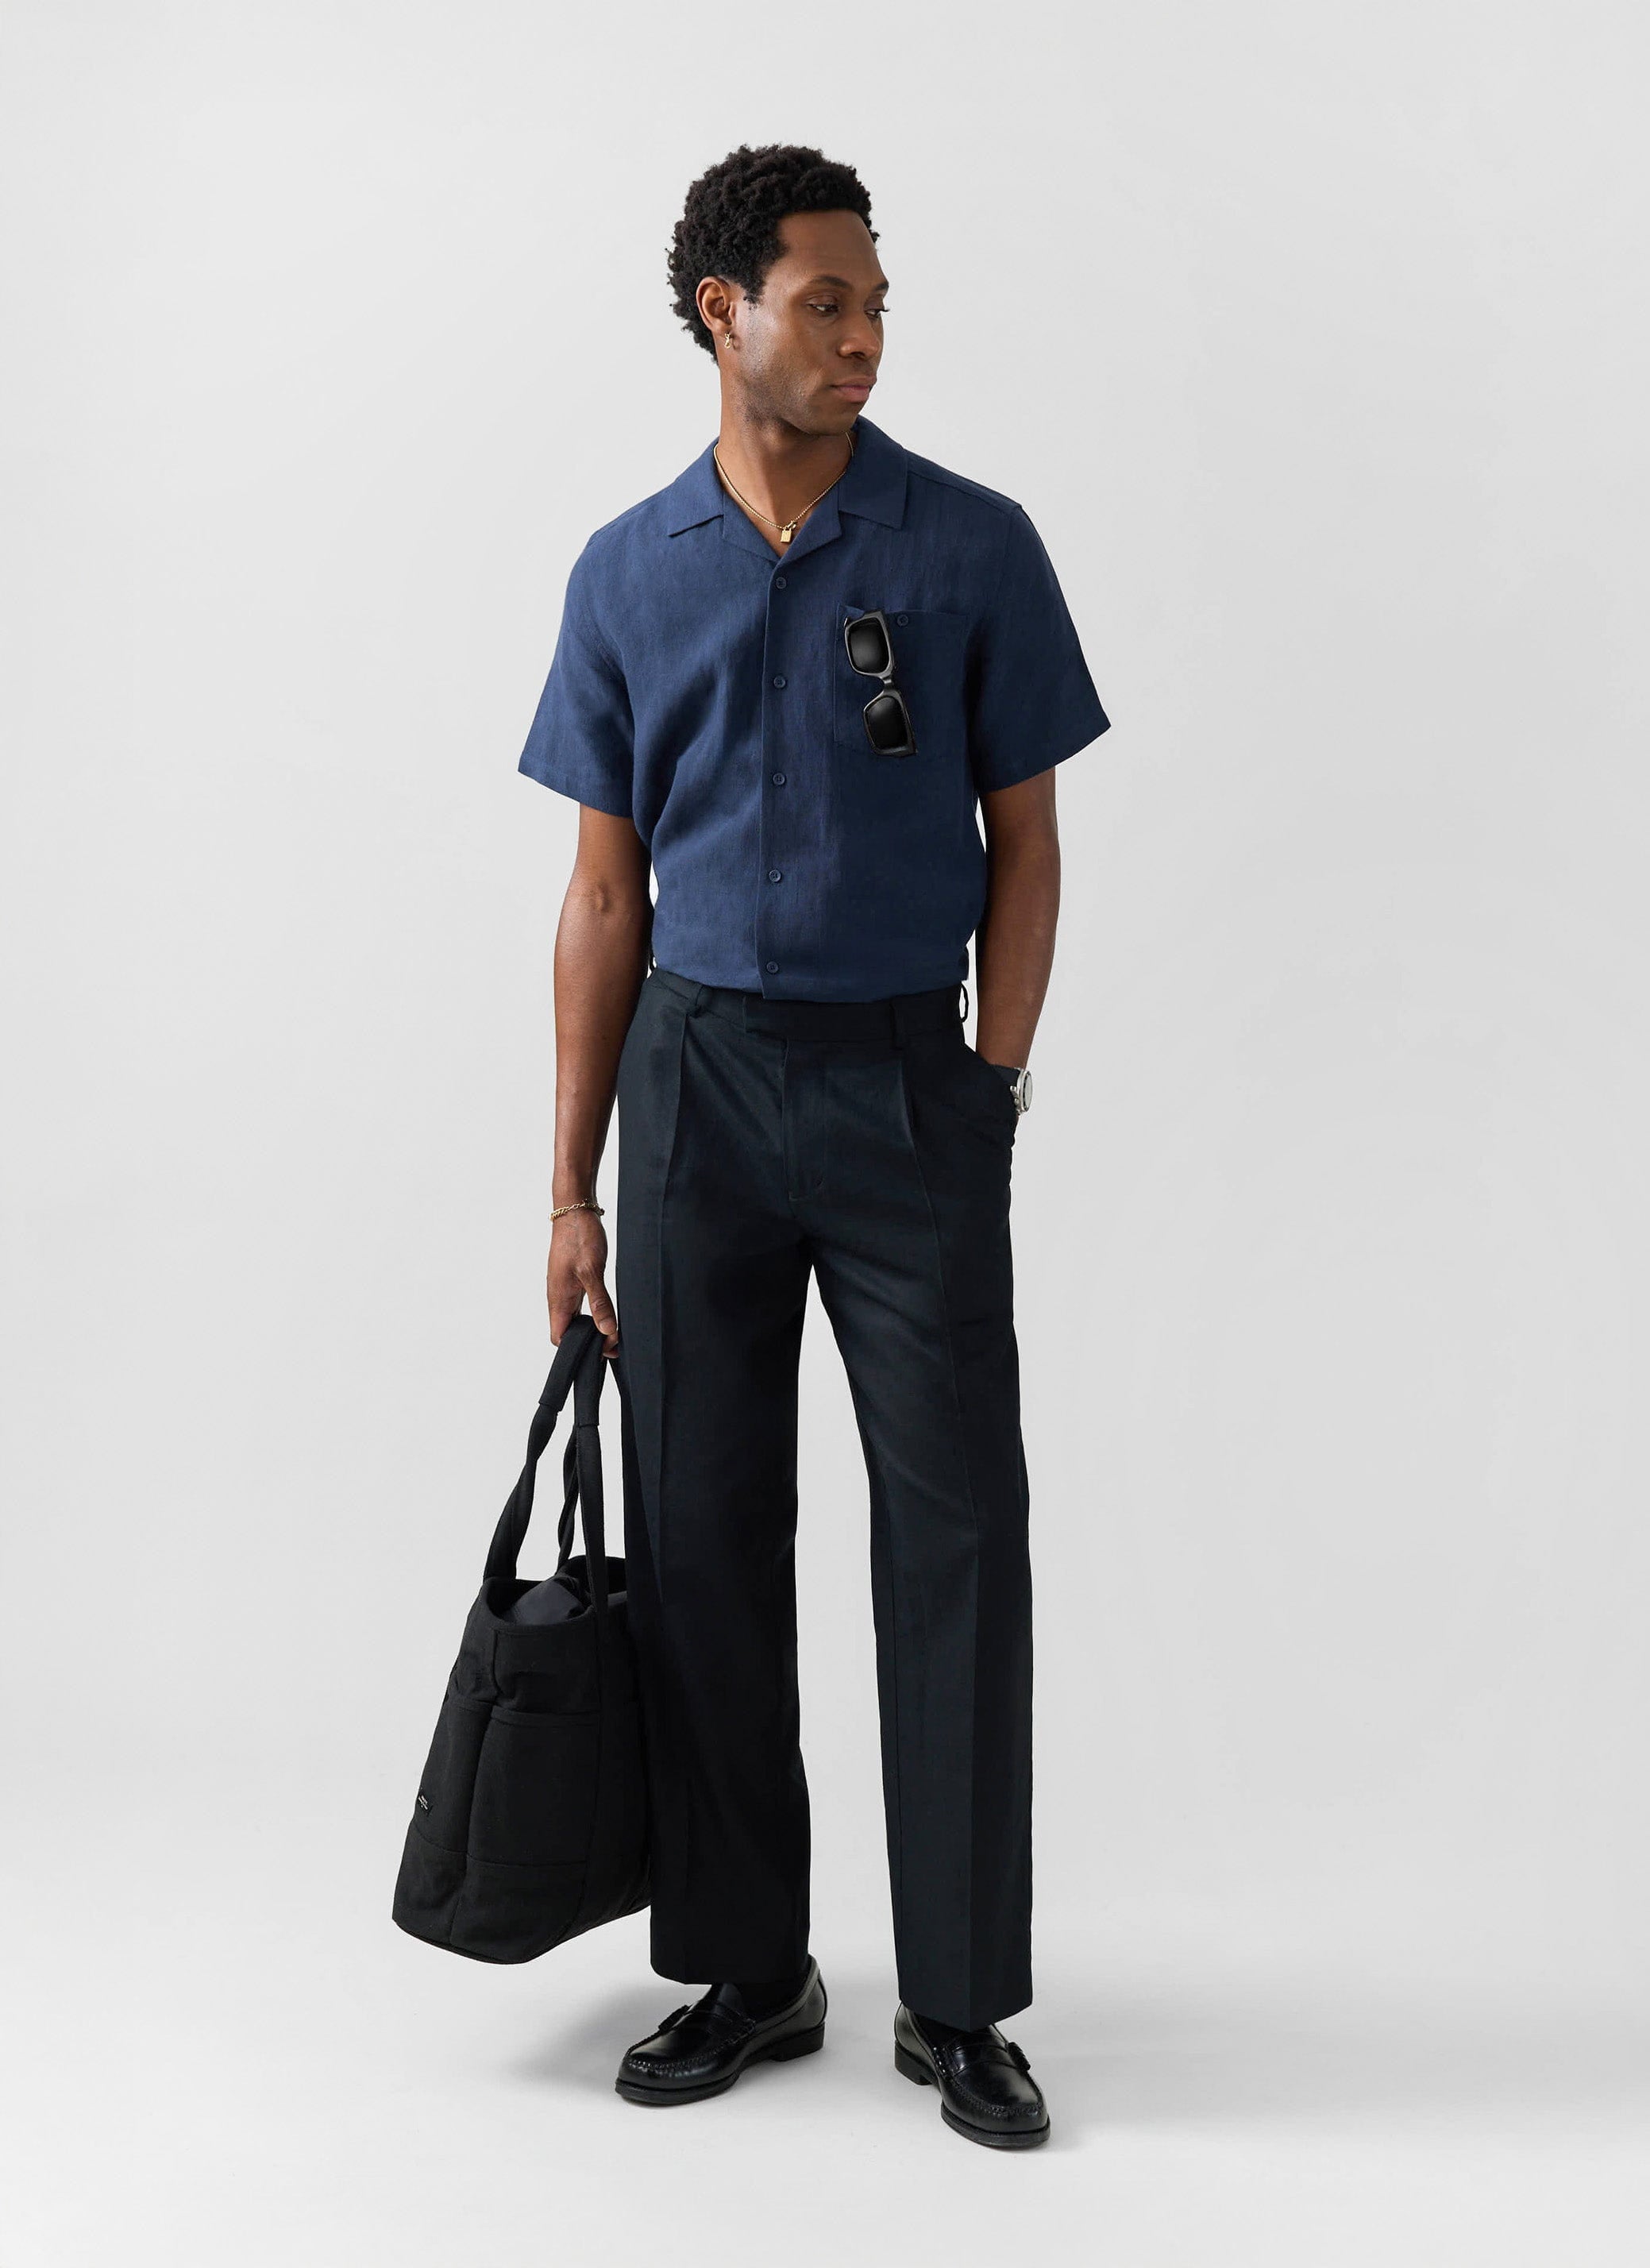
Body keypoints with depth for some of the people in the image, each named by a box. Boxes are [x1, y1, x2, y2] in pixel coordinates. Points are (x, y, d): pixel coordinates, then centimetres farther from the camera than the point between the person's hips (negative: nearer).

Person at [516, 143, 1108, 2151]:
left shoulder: (973, 549, 0)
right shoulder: (628, 575, 6)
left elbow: (1024, 844, 3)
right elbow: (608, 892, 7)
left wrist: (993, 1094, -7)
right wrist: (573, 1188, 4)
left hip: (908, 1080, -2)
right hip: (697, 1081, 2)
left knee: (956, 1531, -2)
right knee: (700, 1536, 6)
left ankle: (964, 2001, 12)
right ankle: (745, 1969, 23)